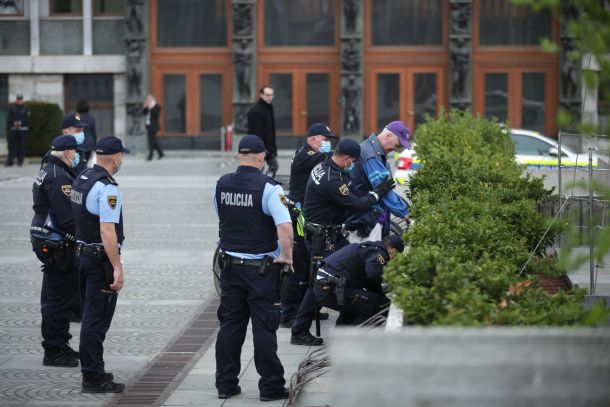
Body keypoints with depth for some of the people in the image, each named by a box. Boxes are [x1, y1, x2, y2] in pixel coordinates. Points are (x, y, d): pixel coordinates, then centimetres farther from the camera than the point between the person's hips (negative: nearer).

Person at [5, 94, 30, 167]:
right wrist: (14, 123, -12)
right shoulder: (12, 109, 11)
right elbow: (9, 119, 5)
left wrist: (21, 122, -16)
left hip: (23, 130, -1)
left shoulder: (25, 109, 5)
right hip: (13, 130, 1)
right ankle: (10, 161, -1)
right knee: (11, 145, -2)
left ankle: (20, 161, 6)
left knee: (22, 145, -1)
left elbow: (27, 119, -2)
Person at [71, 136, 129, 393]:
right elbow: (107, 232, -25)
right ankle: (93, 379, -1)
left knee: (90, 316, 17)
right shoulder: (107, 188, -20)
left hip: (82, 253, 9)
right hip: (101, 259, -9)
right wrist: (117, 268, -23)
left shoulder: (81, 180, 9)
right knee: (97, 319, -4)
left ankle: (92, 371, 26)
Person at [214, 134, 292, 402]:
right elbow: (285, 227, -24)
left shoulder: (222, 185, 2)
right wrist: (287, 256, -10)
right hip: (262, 268, -5)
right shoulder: (268, 187, -16)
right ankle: (271, 386, 4)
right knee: (264, 328, 0)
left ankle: (225, 383, 15)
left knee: (229, 325, 12)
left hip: (230, 265, 5)